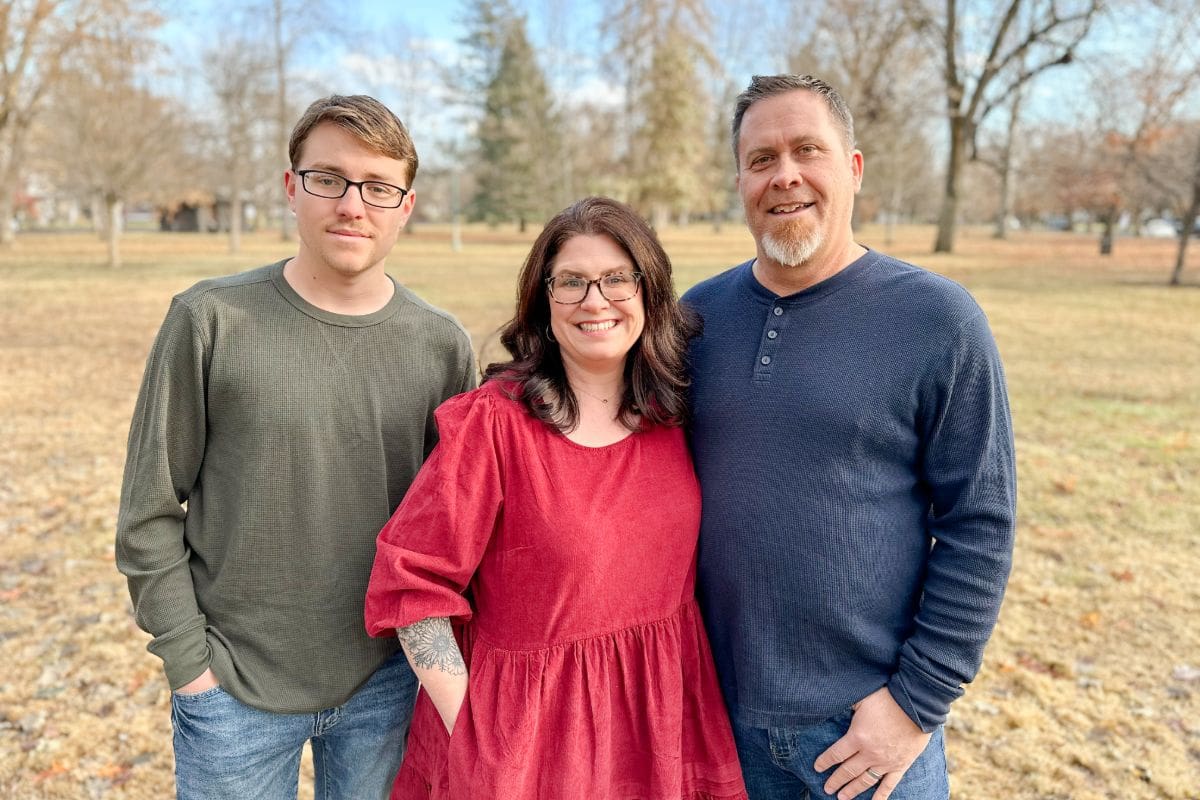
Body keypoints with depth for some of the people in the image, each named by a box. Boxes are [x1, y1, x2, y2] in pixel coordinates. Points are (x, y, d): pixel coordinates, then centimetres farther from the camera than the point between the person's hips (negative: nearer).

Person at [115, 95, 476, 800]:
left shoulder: (443, 344, -4)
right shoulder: (212, 320, -10)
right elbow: (150, 514, -4)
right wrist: (189, 660, -5)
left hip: (387, 682, 2)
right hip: (236, 689, -1)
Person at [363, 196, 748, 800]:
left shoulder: (673, 413, -3)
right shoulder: (495, 419, -17)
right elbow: (413, 583, -15)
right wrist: (470, 732, -16)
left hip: (664, 715, 5)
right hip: (532, 727, -4)